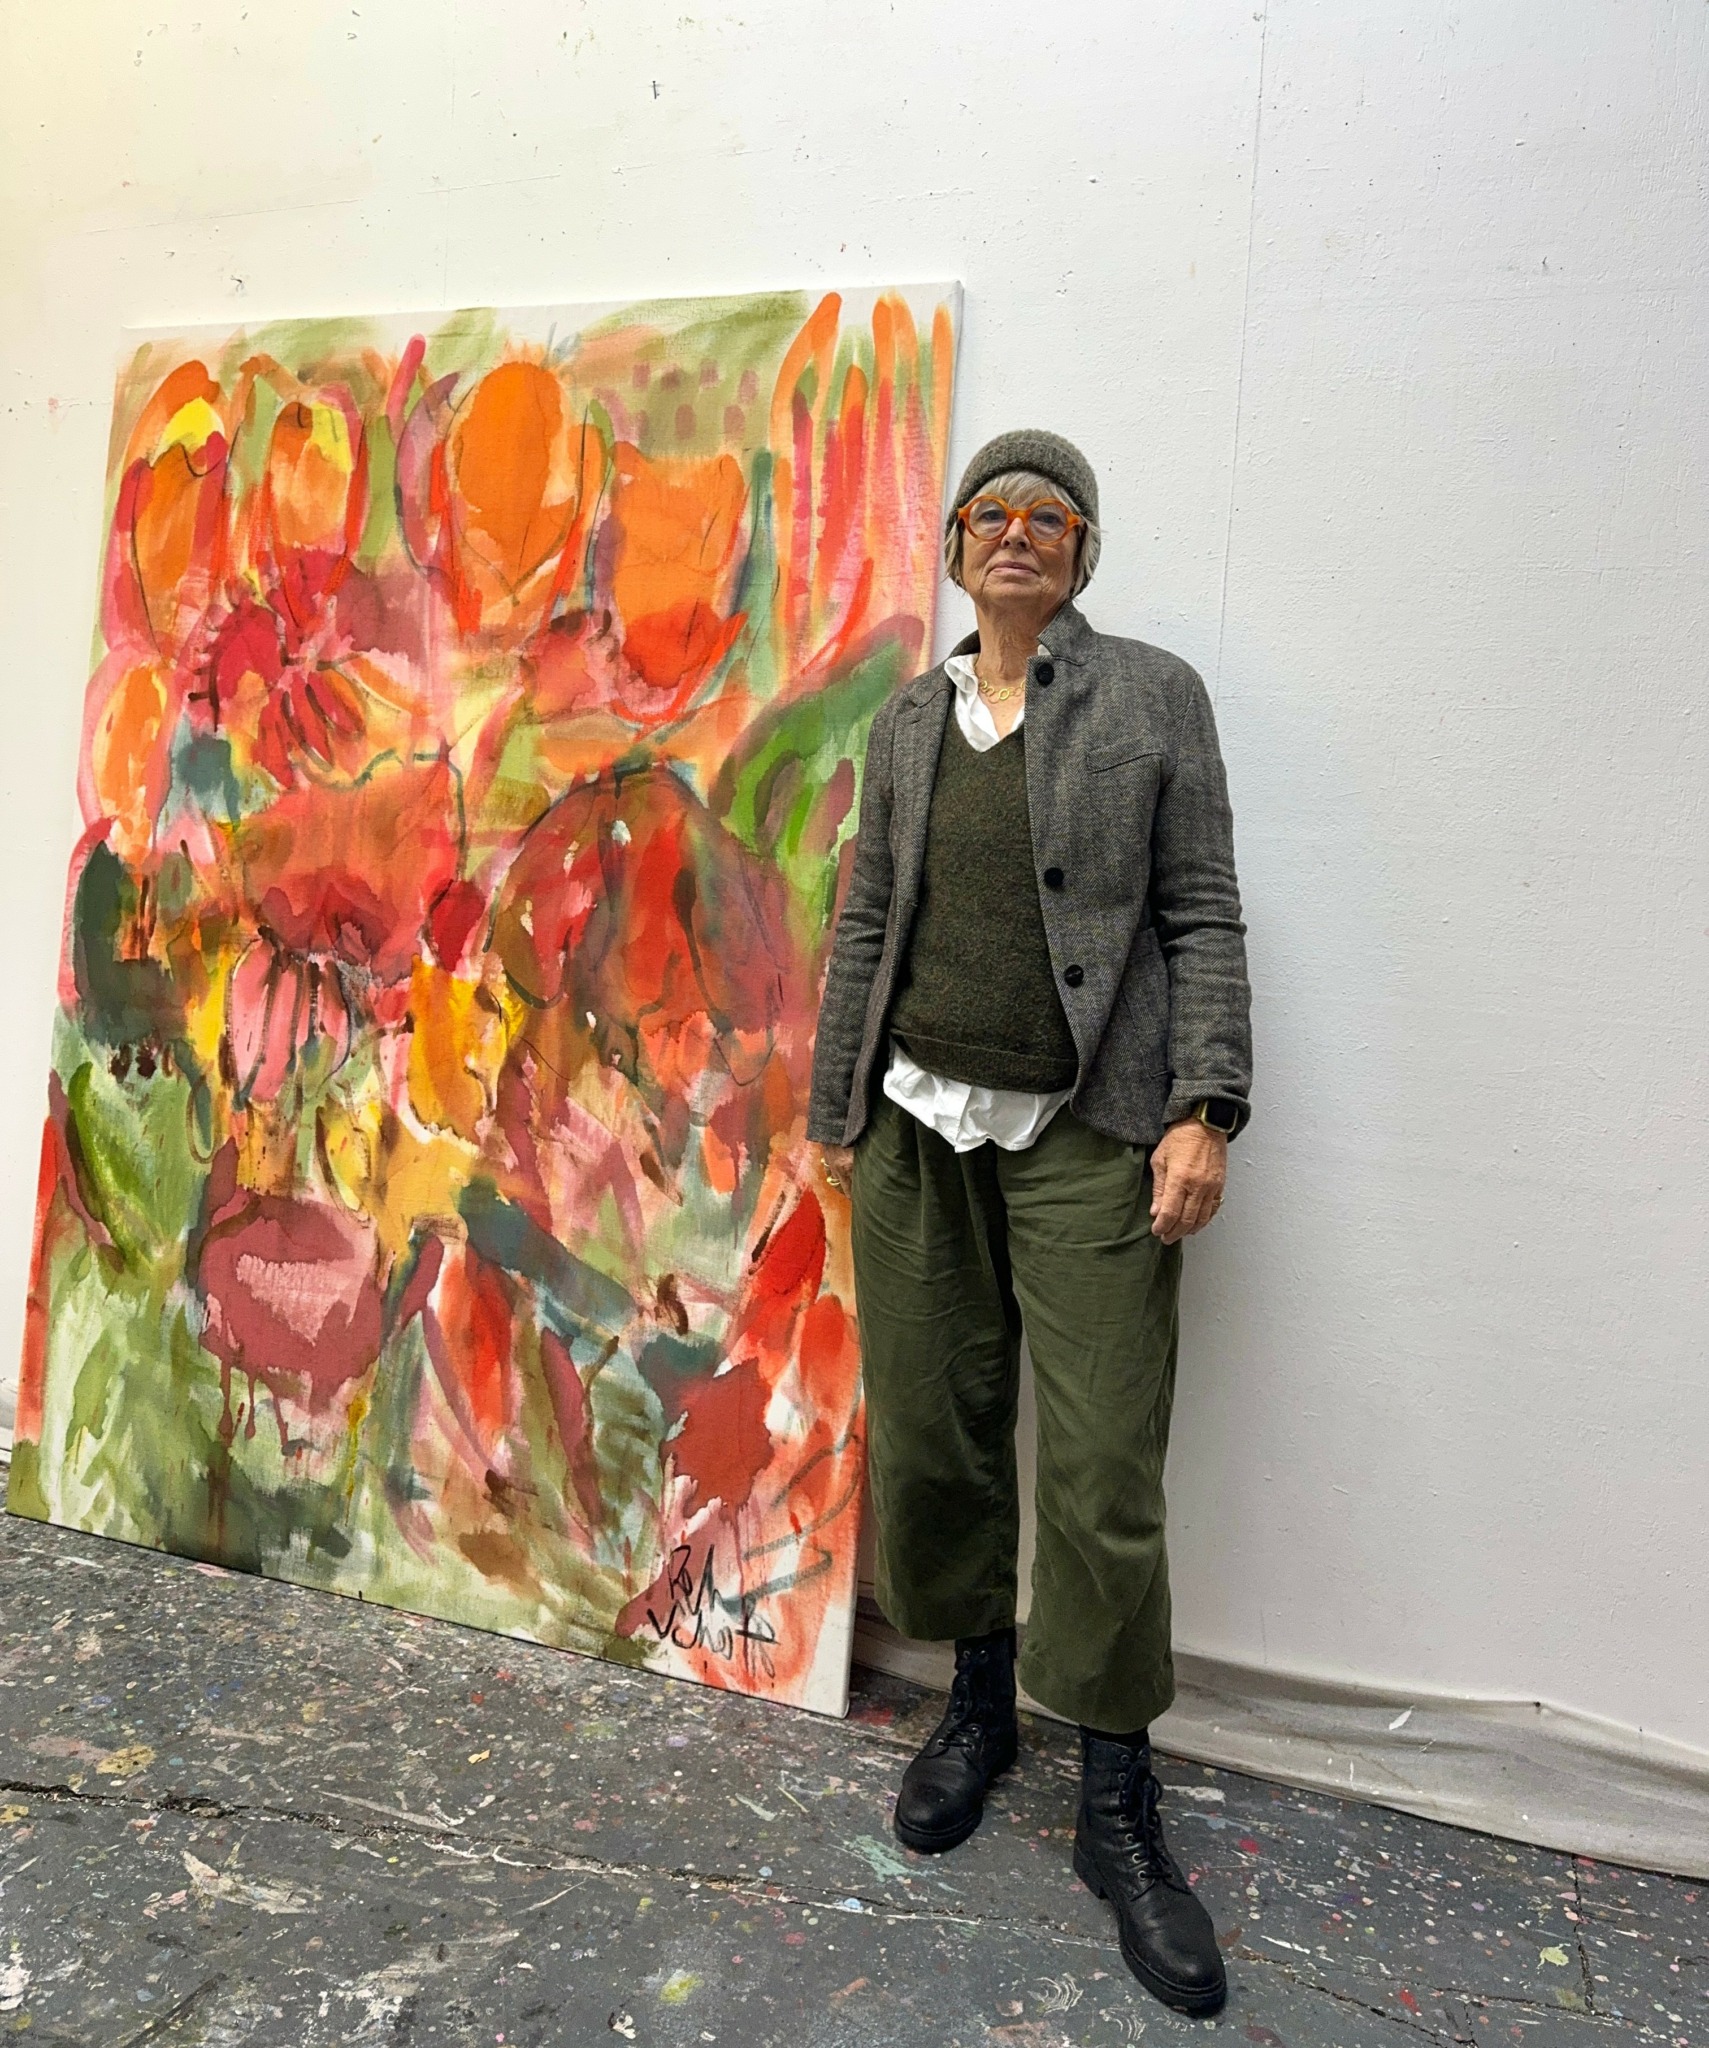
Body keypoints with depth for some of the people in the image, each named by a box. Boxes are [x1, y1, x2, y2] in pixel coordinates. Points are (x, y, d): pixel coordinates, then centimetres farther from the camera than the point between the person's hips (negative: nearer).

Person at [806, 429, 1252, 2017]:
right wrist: (833, 1111, 12)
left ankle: (1118, 1809, 18)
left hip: (1086, 1135, -3)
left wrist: (1203, 1109, -11)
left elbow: (1201, 915, -2)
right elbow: (864, 928, 14)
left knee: (1103, 1477, -1)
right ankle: (978, 1705, 35)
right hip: (918, 1125, 4)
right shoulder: (906, 721, 13)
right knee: (932, 1437, 11)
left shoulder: (1153, 698, 3)